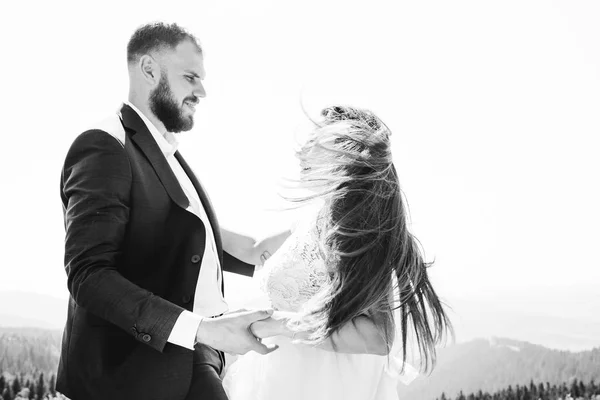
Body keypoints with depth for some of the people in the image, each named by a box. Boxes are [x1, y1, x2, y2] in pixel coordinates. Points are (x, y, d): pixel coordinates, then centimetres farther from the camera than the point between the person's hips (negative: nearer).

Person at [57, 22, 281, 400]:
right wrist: (202, 329, -30)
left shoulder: (167, 153, 15)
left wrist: (254, 252, 2)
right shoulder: (105, 147, -15)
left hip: (191, 361, 8)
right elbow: (89, 276, -23)